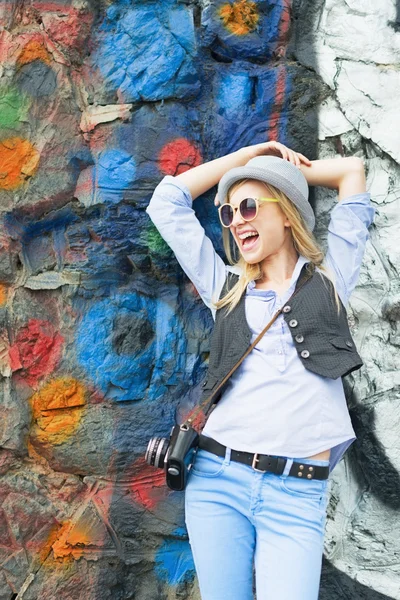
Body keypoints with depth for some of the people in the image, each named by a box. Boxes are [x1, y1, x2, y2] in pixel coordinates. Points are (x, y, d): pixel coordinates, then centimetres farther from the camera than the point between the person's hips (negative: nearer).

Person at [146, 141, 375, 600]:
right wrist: (245, 156, 22)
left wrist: (288, 166, 27)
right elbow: (166, 201, 18)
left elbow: (353, 172, 19)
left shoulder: (328, 279, 12)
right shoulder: (225, 287, 16)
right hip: (217, 479, 2)